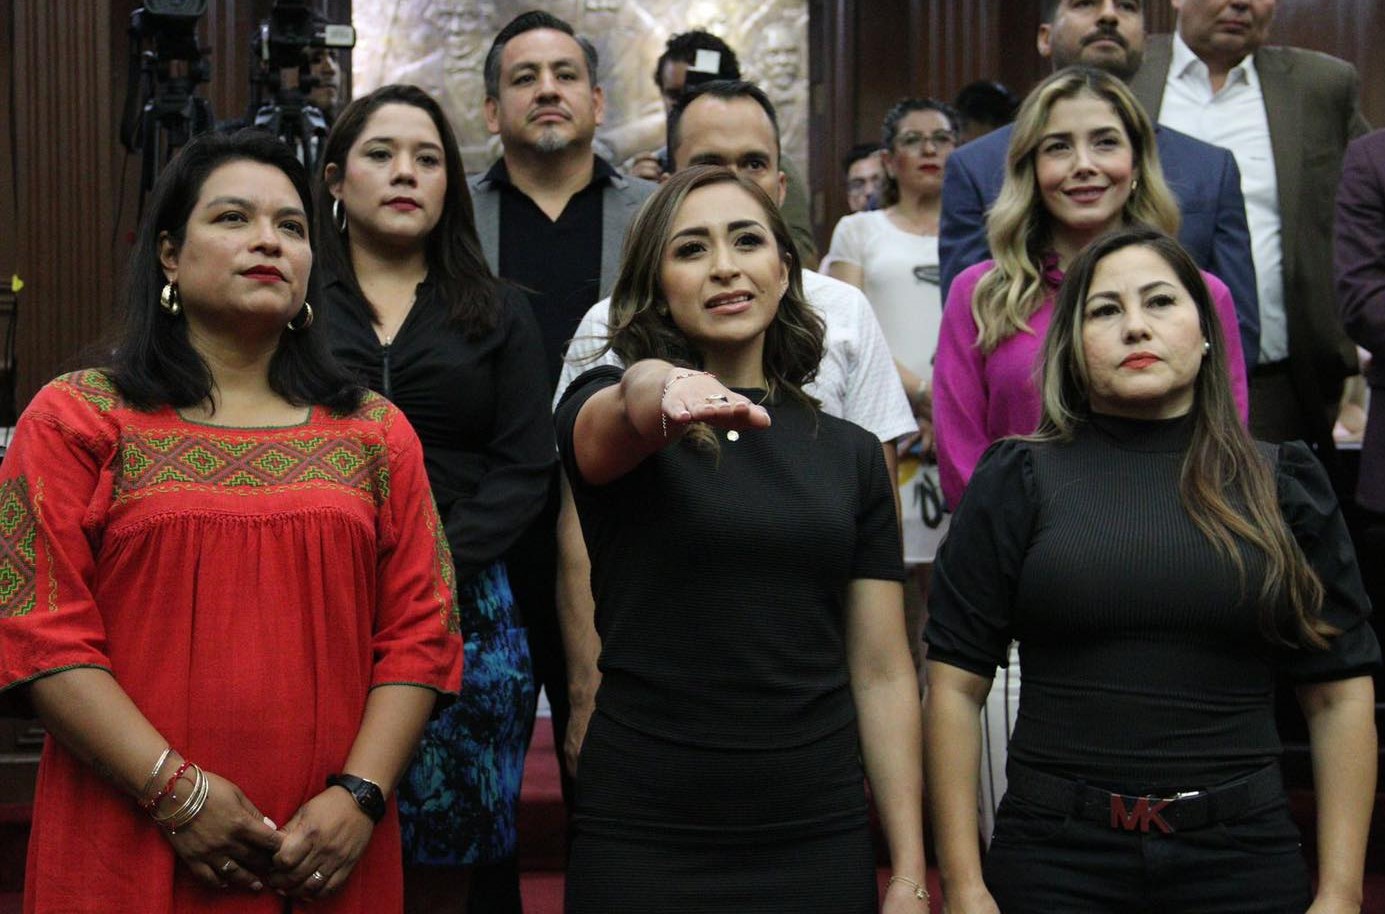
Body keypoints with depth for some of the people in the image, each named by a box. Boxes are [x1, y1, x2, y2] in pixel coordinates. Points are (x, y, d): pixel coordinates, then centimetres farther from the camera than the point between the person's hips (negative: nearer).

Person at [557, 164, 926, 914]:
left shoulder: (852, 454, 7)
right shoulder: (604, 410, -1)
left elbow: (882, 673, 6)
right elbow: (621, 412, -26)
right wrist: (661, 394, -49)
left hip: (818, 841, 3)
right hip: (642, 841, -2)